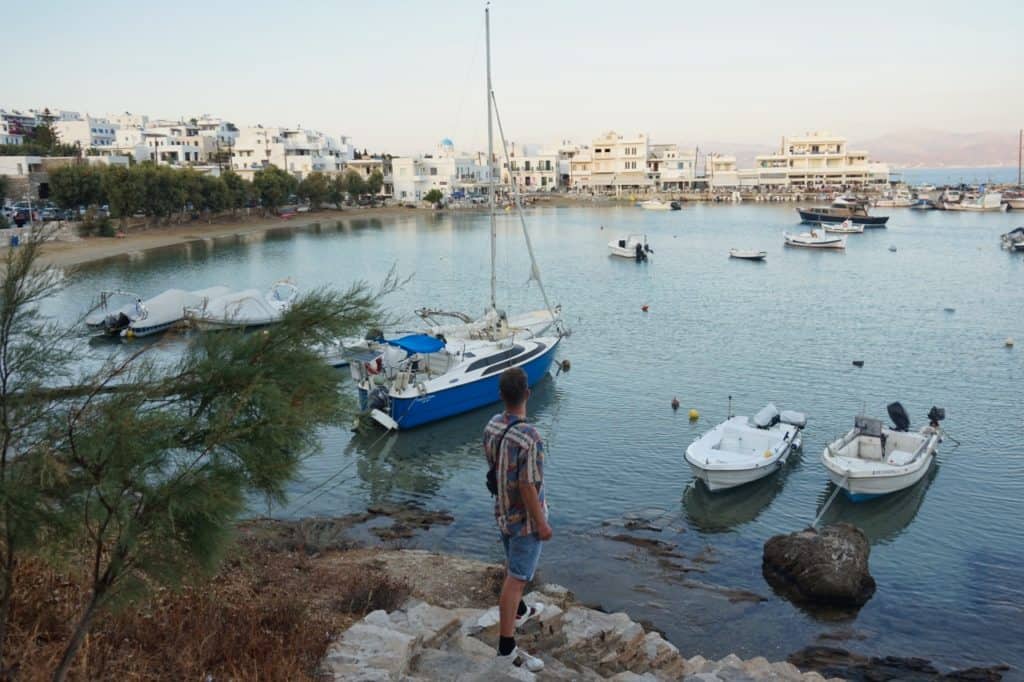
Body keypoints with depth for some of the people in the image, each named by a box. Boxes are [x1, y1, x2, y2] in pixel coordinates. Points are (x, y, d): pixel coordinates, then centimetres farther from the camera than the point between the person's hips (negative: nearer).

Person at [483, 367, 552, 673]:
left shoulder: (491, 426, -7)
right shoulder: (529, 438, -31)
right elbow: (528, 487, -27)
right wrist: (542, 523, -15)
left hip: (502, 511, 8)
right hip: (524, 518, -8)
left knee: (513, 564, 28)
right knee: (517, 578, 0)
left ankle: (519, 611, 50)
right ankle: (506, 647, 8)